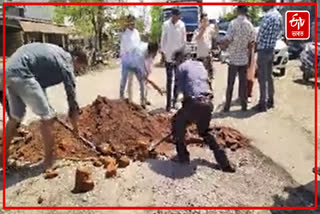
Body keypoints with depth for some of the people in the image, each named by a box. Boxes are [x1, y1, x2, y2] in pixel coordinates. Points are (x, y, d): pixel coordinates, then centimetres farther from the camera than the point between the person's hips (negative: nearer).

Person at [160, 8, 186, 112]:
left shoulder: (182, 25, -3)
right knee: (169, 80, 0)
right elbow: (163, 39, 1)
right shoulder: (166, 24, -4)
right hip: (168, 56, -1)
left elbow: (184, 40, 1)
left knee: (177, 79, 9)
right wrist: (163, 52, -2)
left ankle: (175, 100, 22)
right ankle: (169, 103, 2)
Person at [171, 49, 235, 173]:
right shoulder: (200, 65, 25)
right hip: (208, 103, 6)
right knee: (205, 132, 26)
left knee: (177, 123, 20)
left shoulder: (182, 67, 7)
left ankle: (183, 156, 21)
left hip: (195, 103, -6)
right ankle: (224, 163, 22)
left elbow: (180, 88, 3)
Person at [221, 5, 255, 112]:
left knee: (230, 83, 3)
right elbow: (251, 43, 4)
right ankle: (244, 105, 14)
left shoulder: (233, 23, -12)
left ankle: (227, 106, 8)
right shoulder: (250, 25, 1)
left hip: (233, 58, -3)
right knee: (243, 83, 10)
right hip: (244, 58, 3)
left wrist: (220, 40, 4)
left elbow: (228, 39, -16)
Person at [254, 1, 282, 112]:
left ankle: (263, 104, 1)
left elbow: (260, 34, -16)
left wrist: (255, 45, -1)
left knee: (262, 78, -4)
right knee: (269, 76, 16)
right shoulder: (279, 16, 12)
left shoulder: (268, 16, -18)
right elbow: (278, 34, 16)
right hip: (271, 50, 9)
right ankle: (270, 101, 24)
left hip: (263, 50, -9)